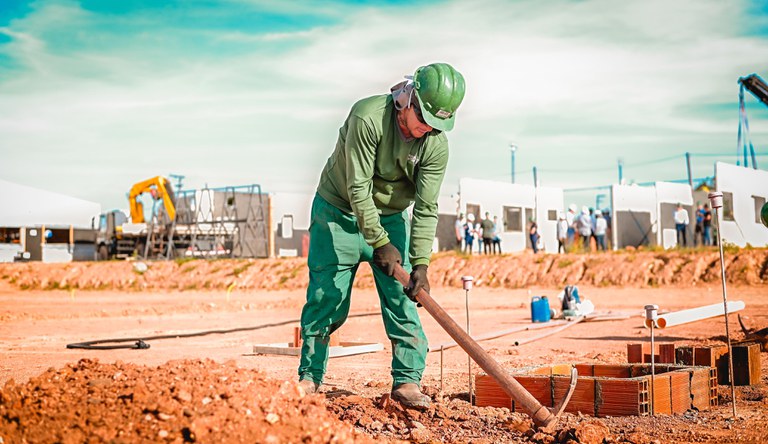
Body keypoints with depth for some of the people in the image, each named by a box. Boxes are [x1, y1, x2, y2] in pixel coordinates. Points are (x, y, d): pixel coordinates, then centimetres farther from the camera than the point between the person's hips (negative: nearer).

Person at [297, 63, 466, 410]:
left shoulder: (436, 144, -15)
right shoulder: (368, 117, -28)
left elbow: (426, 208, -15)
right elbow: (357, 188, -26)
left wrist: (420, 264, -23)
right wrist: (380, 243, -25)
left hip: (391, 218, 3)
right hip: (338, 211, -3)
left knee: (402, 297, -6)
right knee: (325, 296, -2)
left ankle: (407, 381, 1)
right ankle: (310, 376, 12)